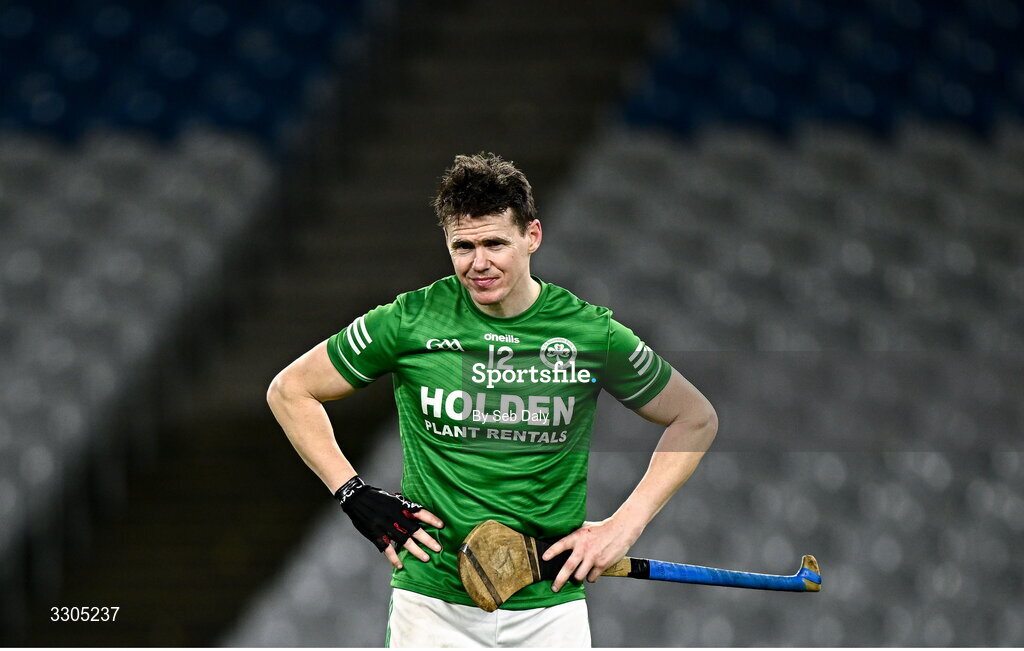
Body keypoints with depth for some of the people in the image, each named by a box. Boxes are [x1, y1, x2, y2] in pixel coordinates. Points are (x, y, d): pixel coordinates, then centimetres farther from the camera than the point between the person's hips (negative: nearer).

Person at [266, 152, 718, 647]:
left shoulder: (592, 334, -1)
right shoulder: (410, 323, -3)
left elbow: (696, 419, 11)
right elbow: (289, 390, 8)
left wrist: (625, 524, 1)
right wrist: (355, 495, -1)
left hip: (551, 605, 1)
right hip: (433, 603, 0)